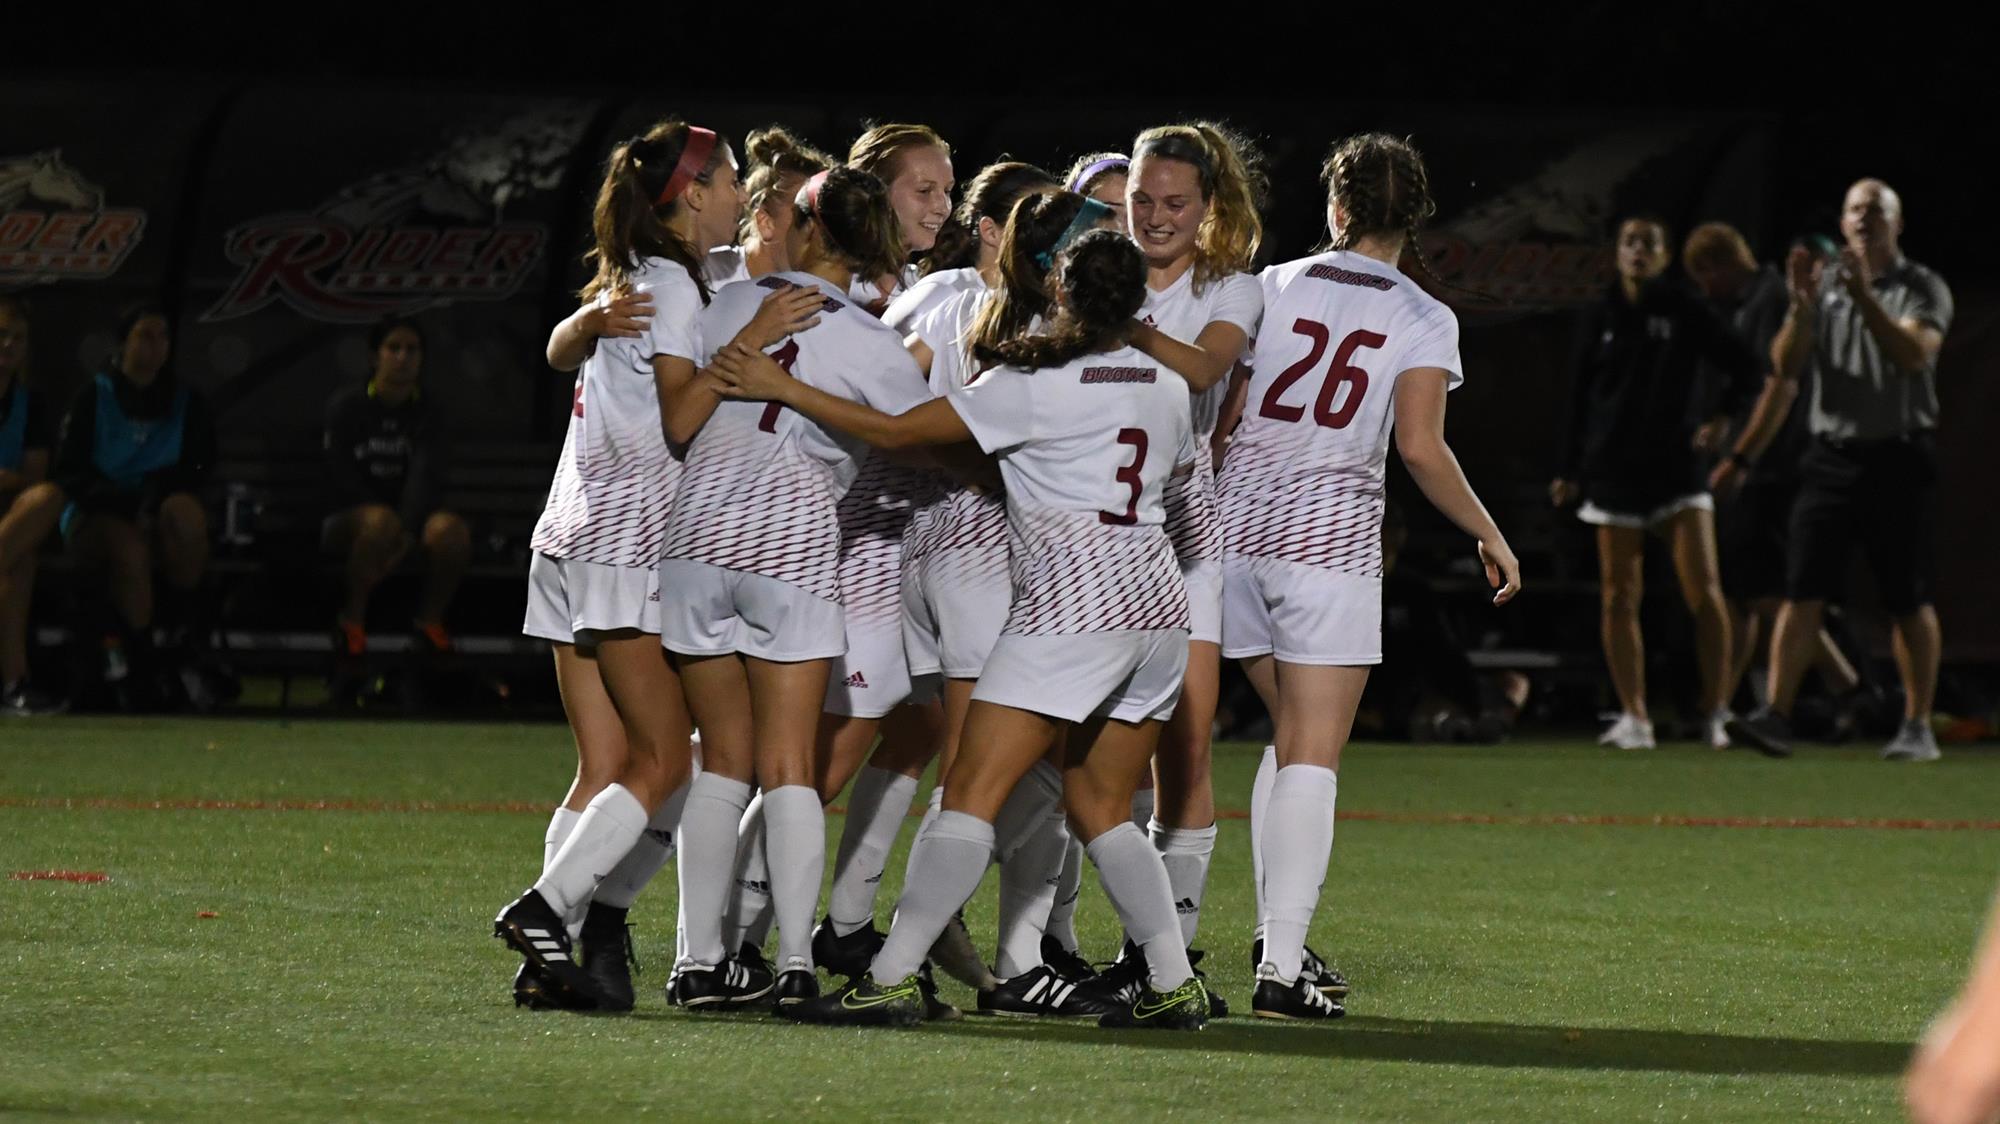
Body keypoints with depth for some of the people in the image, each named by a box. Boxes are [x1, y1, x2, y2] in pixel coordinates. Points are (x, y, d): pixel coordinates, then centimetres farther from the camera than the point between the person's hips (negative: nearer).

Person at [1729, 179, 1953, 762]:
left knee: (1909, 600, 1)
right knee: (1803, 589, -7)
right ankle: (1776, 714, -13)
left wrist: (1864, 298, -27)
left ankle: (1918, 726, 9)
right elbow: (1786, 366, 2)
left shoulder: (1924, 289, 1)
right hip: (1833, 455, 3)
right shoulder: (1822, 286, 11)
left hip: (1900, 457, -3)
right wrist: (1801, 306, -14)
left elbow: (1913, 353, -17)